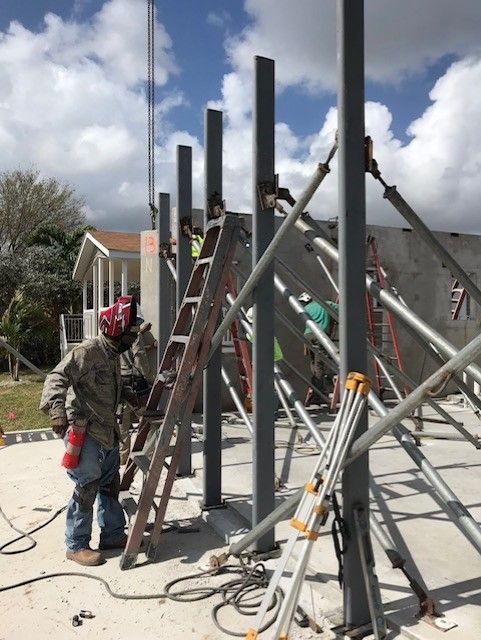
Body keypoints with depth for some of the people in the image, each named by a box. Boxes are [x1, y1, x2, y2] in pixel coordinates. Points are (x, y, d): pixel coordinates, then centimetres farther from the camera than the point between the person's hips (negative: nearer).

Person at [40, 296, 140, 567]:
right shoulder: (87, 351, -16)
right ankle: (76, 545, 14)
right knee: (87, 487, -2)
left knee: (110, 485, 16)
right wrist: (57, 413, -33)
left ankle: (113, 534, 31)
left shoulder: (113, 356, 13)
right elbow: (56, 379, -23)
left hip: (107, 432, 9)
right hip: (83, 431, -9)